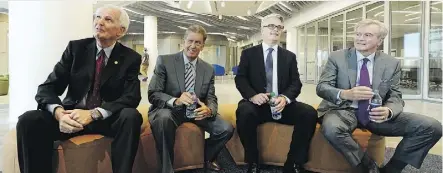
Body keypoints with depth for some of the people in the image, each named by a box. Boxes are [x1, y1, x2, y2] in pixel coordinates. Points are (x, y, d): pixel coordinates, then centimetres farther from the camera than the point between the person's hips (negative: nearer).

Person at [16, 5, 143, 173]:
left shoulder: (131, 58, -2)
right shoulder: (76, 47, 2)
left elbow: (131, 97, -14)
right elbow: (47, 87, -3)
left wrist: (93, 113, -28)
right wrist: (59, 112, -26)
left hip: (108, 119, -1)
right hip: (73, 115, 2)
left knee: (131, 116, -32)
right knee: (28, 120, -23)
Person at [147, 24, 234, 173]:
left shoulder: (208, 69, 6)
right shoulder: (164, 61, -6)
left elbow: (211, 99, 3)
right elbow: (153, 94, -12)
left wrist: (209, 110, -24)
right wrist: (176, 100, -32)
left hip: (197, 111, 4)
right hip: (169, 110, -3)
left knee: (226, 129, -15)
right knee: (163, 118, -39)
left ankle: (206, 158, 17)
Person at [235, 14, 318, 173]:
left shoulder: (290, 56, 15)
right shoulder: (248, 53, 9)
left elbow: (296, 83, 6)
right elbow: (240, 79, -1)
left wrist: (285, 98, -17)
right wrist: (253, 95, -21)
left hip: (282, 104, 3)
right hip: (257, 104, -2)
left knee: (309, 113, -24)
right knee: (244, 112, -35)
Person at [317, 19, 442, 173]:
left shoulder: (392, 64, 6)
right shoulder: (337, 57, -1)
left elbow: (395, 97, 4)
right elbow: (321, 87, -8)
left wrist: (388, 111, -23)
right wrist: (345, 94, -31)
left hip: (376, 114, 3)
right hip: (345, 110, -2)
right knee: (331, 129, -39)